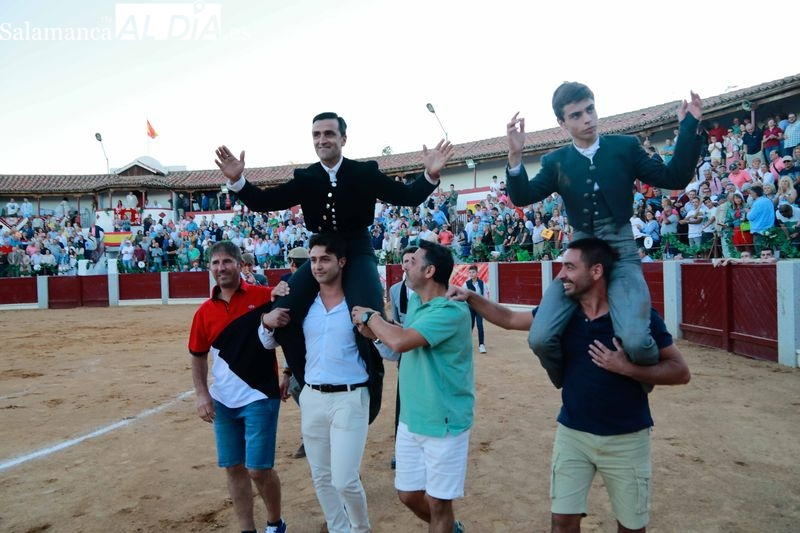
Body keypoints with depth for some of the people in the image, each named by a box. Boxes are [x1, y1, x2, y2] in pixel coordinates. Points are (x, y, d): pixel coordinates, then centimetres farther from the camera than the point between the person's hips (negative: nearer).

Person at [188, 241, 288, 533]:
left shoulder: (265, 297, -10)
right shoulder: (205, 311, 1)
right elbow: (198, 357, 10)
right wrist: (201, 394, -1)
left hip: (260, 397, -4)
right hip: (223, 401, 4)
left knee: (259, 468, 0)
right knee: (233, 467, 13)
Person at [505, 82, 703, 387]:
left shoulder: (625, 147, 5)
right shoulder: (555, 162, 6)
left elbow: (674, 178, 4)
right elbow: (522, 197, -6)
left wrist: (689, 127, -4)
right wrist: (515, 156, -21)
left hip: (621, 254, -1)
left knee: (636, 342, -27)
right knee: (540, 339, -16)